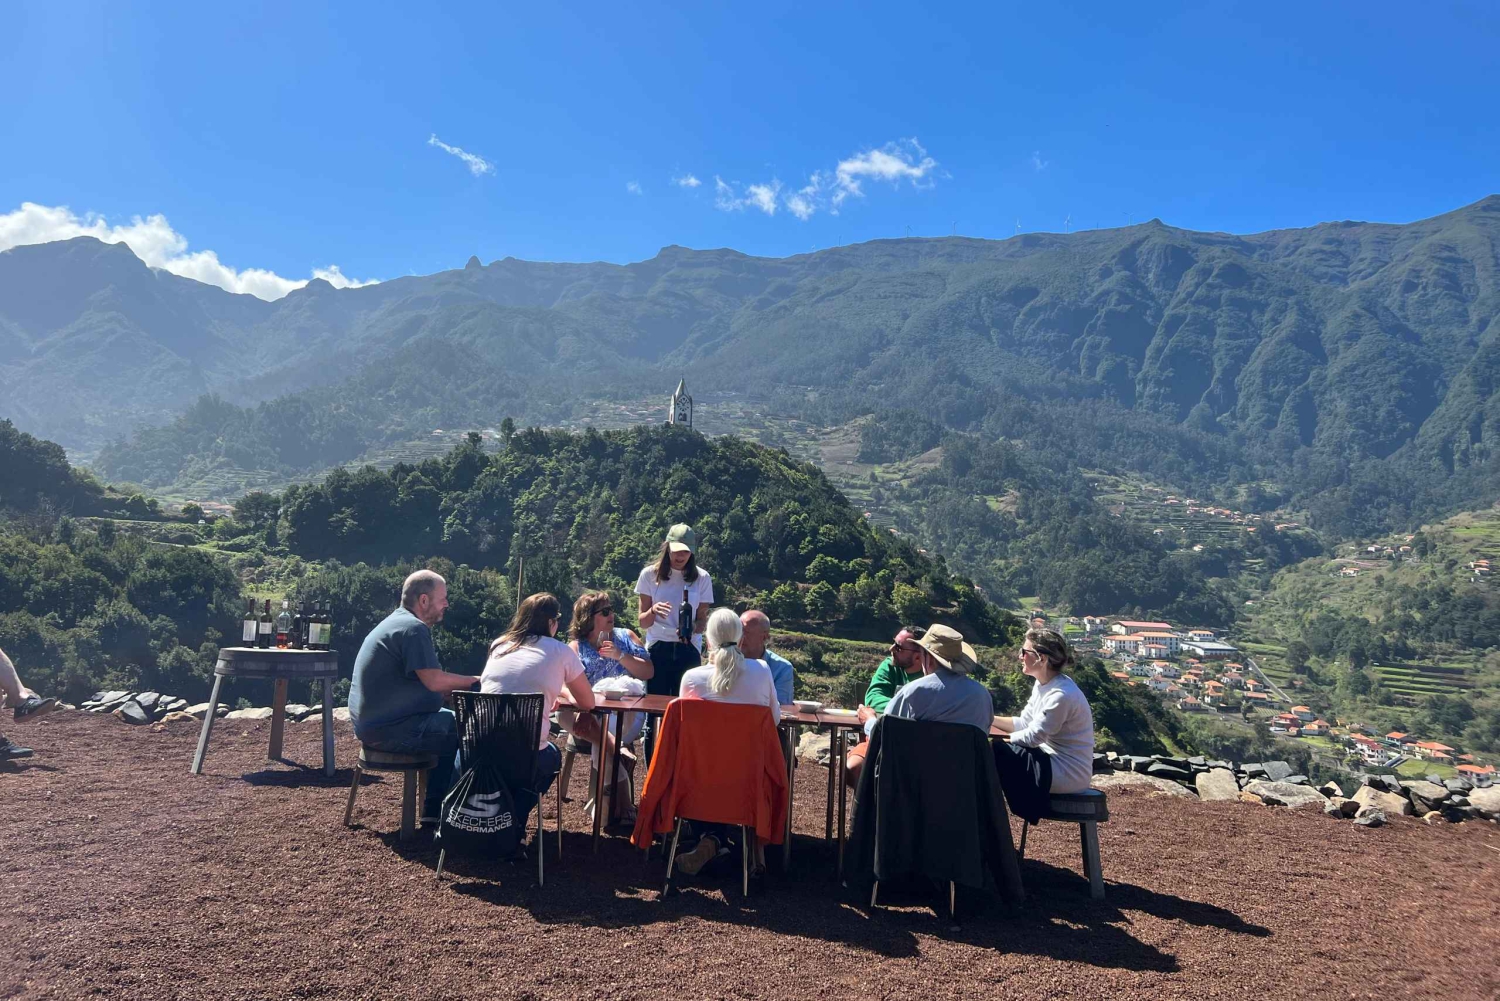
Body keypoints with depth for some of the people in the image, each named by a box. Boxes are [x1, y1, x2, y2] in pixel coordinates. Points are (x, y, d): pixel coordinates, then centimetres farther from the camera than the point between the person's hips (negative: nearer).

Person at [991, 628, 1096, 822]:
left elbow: (1032, 737, -21)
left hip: (1068, 773, -9)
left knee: (994, 753, -16)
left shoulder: (1062, 695, -24)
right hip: (1052, 761, 9)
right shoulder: (1042, 685, 5)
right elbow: (1023, 723, 9)